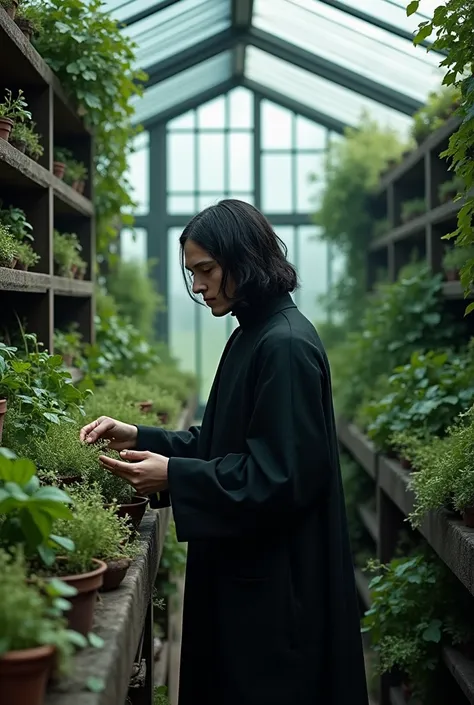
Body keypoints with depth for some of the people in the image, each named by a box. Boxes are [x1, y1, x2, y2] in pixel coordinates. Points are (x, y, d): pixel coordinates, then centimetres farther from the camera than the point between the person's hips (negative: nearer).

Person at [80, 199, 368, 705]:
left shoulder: (286, 345, -20)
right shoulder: (251, 338, 11)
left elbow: (283, 474, -23)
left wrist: (173, 476, -22)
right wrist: (139, 438, 5)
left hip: (278, 582, -10)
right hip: (245, 570, 10)